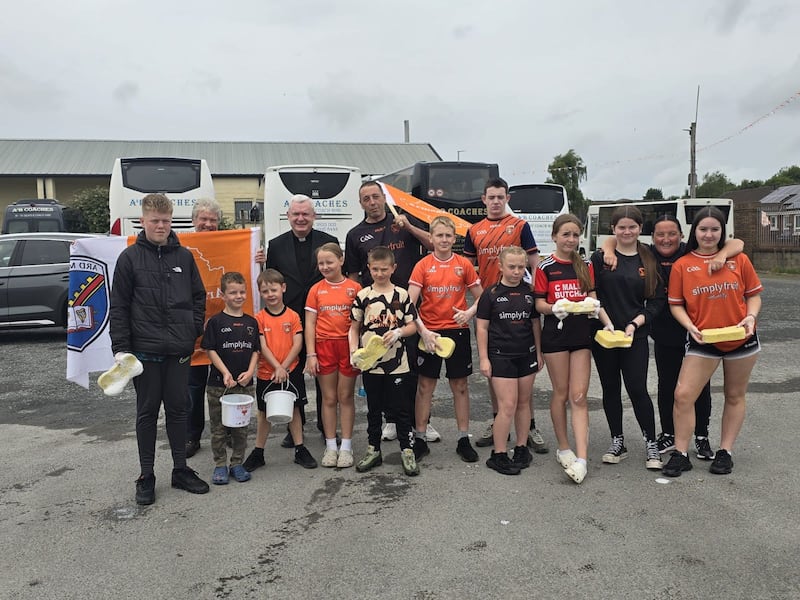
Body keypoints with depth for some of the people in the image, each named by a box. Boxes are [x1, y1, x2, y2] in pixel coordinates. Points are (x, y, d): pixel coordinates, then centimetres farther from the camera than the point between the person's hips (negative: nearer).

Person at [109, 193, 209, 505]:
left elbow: (199, 296, 13)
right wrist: (120, 348, -7)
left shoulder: (184, 256, 7)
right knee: (147, 414, 8)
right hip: (145, 351, -2)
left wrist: (194, 330, 2)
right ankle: (146, 477, 19)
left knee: (178, 410, 11)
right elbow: (118, 307, -2)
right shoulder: (130, 257, -1)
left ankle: (181, 470, 24)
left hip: (179, 351, 3)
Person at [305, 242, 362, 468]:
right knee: (329, 398, 8)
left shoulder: (354, 288, 0)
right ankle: (331, 446, 17)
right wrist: (311, 354, -3)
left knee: (346, 397, 5)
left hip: (348, 346, -1)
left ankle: (346, 446, 14)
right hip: (324, 346, 1)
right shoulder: (316, 290, 4)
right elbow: (310, 324, 3)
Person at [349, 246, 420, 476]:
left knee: (401, 409, 5)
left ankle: (407, 450, 16)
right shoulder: (362, 296, 2)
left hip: (397, 363, -1)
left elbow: (412, 325, 2)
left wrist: (398, 332, -17)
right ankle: (373, 450, 25)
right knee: (374, 409, 14)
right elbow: (354, 327, 6)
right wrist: (353, 351, -7)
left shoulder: (402, 295, 0)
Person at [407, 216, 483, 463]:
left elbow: (480, 297, 7)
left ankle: (464, 439, 19)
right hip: (428, 333, -1)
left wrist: (469, 312, -13)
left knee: (460, 386, 8)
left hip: (457, 331, 1)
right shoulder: (422, 266, -3)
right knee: (425, 387, 6)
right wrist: (423, 331, -18)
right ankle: (420, 439, 17)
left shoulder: (464, 264, 1)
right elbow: (410, 304, -8)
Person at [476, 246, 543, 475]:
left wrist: (538, 353, 12)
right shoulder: (491, 293, -5)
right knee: (507, 405, -7)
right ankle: (498, 455, 3)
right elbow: (482, 328, -4)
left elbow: (535, 323, 14)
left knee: (523, 402, 12)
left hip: (526, 354, 4)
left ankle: (522, 448, 25)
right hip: (500, 355, -4)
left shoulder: (529, 292, 5)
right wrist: (484, 358, -7)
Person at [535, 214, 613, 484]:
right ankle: (564, 449, 23)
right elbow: (539, 304, -3)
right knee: (561, 393, 7)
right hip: (555, 334, -2)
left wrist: (607, 322, -10)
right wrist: (553, 308, -24)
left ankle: (581, 459, -6)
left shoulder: (585, 266, 9)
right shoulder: (545, 267, -2)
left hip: (582, 334, 3)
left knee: (578, 397, -2)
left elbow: (593, 299, 8)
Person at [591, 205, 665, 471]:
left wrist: (636, 323, -10)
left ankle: (651, 444, 11)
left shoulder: (649, 260, 4)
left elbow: (657, 300, 2)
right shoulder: (601, 257, 2)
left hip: (636, 336, -1)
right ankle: (617, 442, 23)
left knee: (637, 389, -6)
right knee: (610, 389, 9)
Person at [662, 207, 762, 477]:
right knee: (683, 395, -10)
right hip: (702, 341, -1)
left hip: (741, 339, 2)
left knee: (735, 396, 12)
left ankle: (725, 452, 26)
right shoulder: (682, 265, -3)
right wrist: (691, 327, -16)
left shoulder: (739, 260, -1)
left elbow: (754, 295, 5)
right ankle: (680, 454, 3)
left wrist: (751, 316, -14)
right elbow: (675, 304, -1)